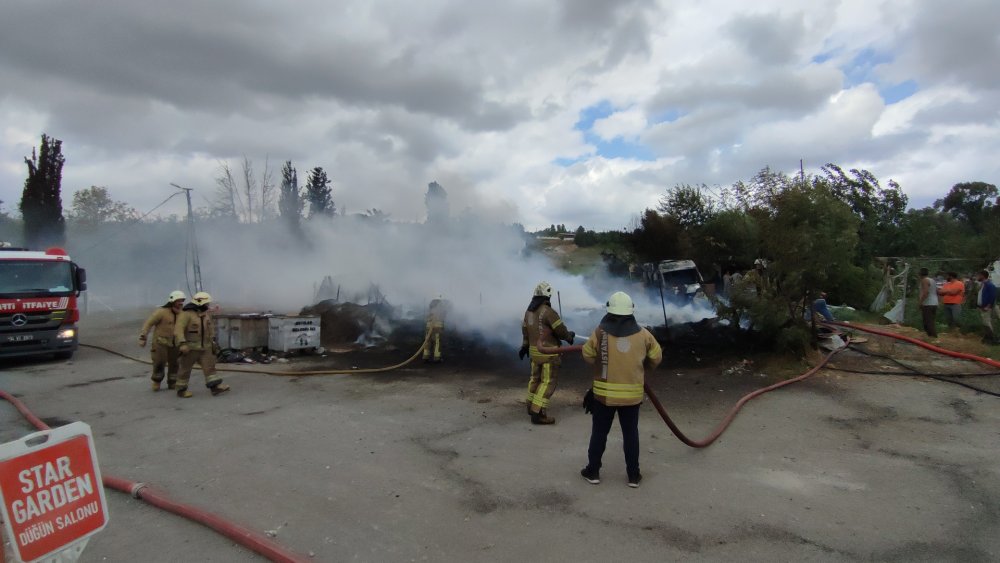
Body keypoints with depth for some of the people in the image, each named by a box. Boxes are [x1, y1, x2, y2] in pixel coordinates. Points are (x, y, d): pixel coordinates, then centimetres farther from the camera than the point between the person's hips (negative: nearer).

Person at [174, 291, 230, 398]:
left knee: (209, 365, -3)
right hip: (190, 347, -6)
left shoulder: (206, 313, 5)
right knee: (186, 369, 5)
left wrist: (213, 341, 18)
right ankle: (181, 390, 18)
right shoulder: (186, 314, -17)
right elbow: (178, 329, -26)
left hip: (204, 346, 6)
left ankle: (215, 387, -7)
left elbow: (210, 327, 18)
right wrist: (182, 344, -36)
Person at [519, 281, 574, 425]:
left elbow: (525, 329, 19)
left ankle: (532, 405, 34)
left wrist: (525, 346, 33)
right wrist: (569, 336, 4)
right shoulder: (548, 311, -20)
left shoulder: (529, 311, 6)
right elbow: (561, 330, -17)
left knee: (536, 377, 22)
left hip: (534, 350, 8)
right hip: (548, 352, -8)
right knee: (548, 382, -3)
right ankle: (537, 413, -5)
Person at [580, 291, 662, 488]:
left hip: (604, 393, -1)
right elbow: (656, 357, 8)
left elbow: (588, 355, 2)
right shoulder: (643, 334, -5)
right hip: (632, 394, 1)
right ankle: (633, 475, 21)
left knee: (599, 433, 12)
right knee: (631, 434, 13)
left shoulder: (600, 332, -10)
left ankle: (593, 471, 22)